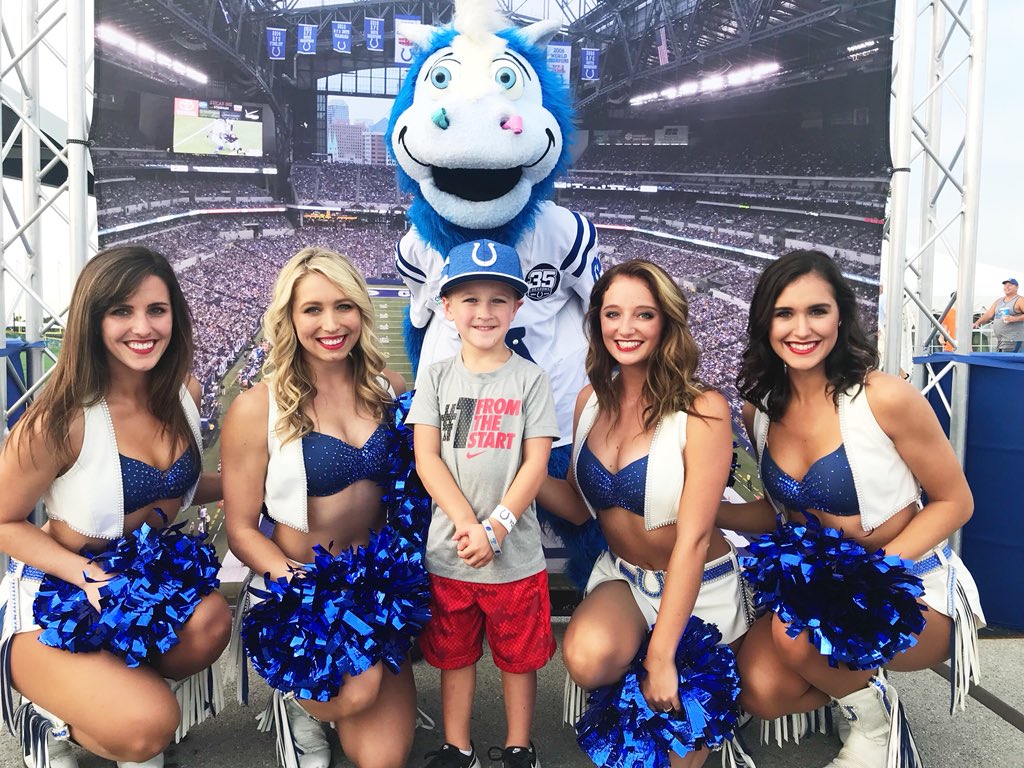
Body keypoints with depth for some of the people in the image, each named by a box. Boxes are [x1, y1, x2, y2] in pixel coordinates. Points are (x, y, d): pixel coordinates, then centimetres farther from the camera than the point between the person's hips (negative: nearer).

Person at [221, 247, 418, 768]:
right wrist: (300, 584, -21)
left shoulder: (389, 390, 2)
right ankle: (297, 698, 6)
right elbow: (241, 530, -5)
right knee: (356, 692, -30)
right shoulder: (258, 408, -8)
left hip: (377, 581, 3)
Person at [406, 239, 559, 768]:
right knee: (454, 654, 16)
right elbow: (426, 457, -5)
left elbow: (536, 463, -7)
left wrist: (494, 528, -16)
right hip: (448, 549, 2)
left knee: (519, 655, 13)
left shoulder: (530, 379, -3)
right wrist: (468, 525, -15)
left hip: (516, 552, -1)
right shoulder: (437, 377, 1)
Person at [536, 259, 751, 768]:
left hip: (699, 588, -3)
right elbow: (578, 506, 2)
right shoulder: (592, 401, -4)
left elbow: (693, 539, -21)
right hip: (622, 575, 3)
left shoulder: (702, 410, -21)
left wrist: (662, 656, -20)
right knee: (588, 658, -27)